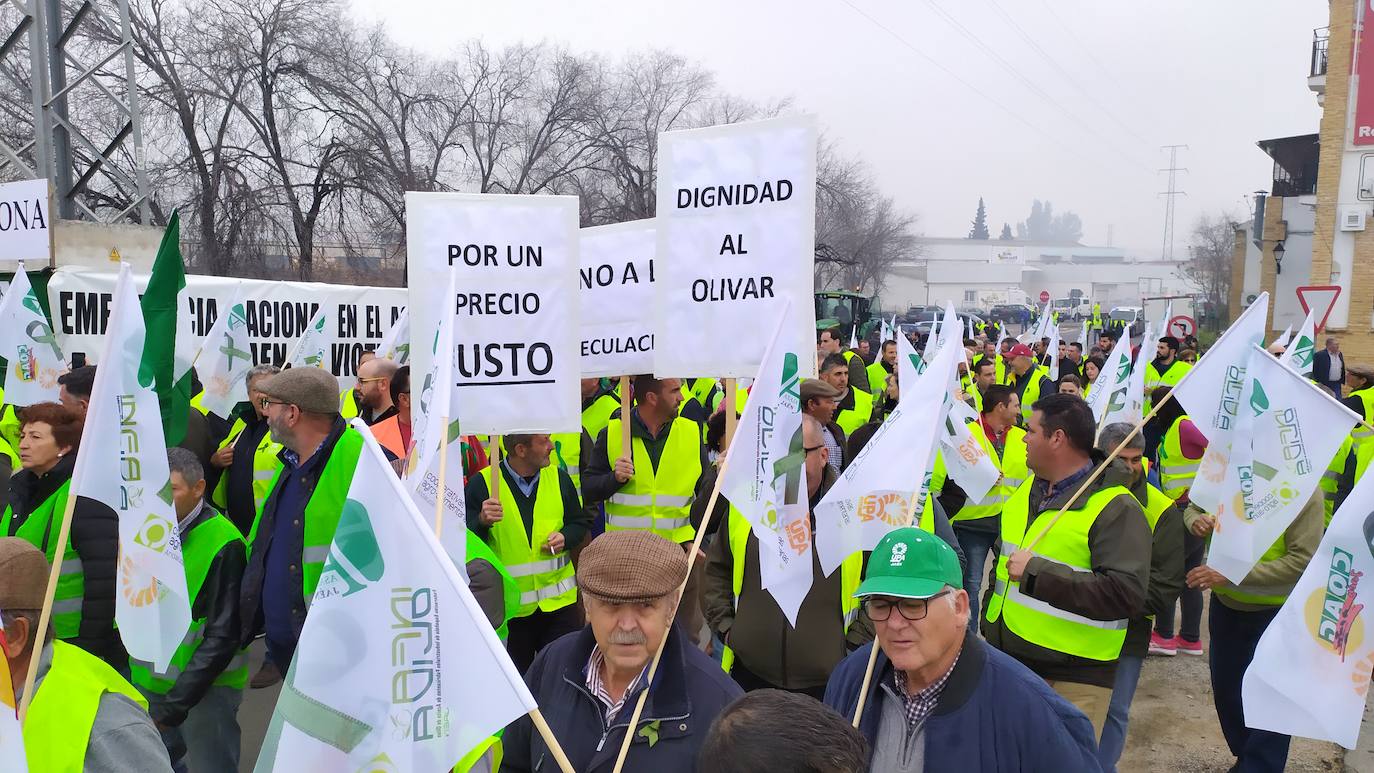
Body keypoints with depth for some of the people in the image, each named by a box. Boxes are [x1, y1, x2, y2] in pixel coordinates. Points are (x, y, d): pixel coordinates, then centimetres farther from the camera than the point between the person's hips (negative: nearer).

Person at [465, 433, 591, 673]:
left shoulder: (558, 477, 4)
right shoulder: (481, 484, -8)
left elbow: (581, 522, 16)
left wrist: (565, 537, -5)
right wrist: (482, 521, -25)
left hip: (558, 600, 3)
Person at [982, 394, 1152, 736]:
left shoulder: (1116, 509, -15)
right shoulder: (1026, 491, 11)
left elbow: (1127, 593, -26)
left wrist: (1036, 572, -27)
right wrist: (989, 624, 20)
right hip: (1006, 662, 8)